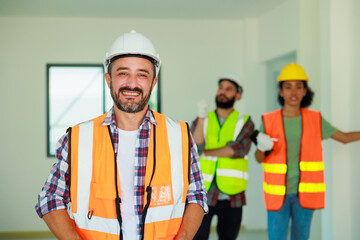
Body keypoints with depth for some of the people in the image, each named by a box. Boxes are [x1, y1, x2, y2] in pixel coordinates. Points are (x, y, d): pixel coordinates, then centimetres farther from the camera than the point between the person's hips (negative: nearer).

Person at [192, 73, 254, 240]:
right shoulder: (202, 120, 9)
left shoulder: (245, 122, 5)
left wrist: (206, 152, -8)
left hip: (231, 196, 0)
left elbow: (240, 149, -13)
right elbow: (195, 145, -9)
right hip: (203, 194, 0)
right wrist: (202, 117, -19)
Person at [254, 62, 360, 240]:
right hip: (278, 193, -1)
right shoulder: (269, 121, -4)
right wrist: (262, 147, -22)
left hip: (304, 192, 2)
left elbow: (344, 137, 12)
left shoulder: (315, 119, 1)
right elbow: (259, 158, 2)